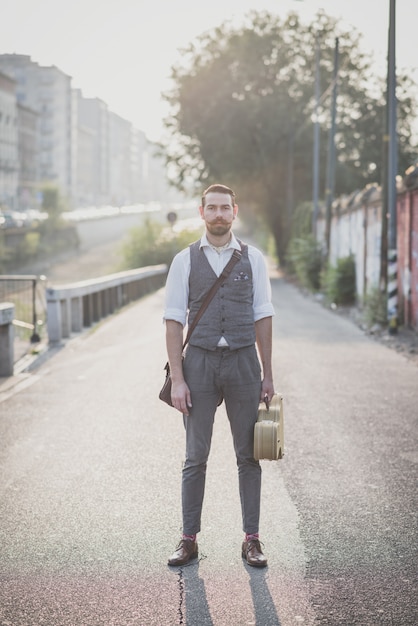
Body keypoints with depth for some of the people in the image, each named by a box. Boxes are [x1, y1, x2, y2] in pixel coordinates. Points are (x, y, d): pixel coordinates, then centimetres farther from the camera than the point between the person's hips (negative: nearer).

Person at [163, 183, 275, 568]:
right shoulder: (185, 261, 1)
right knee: (195, 457, 4)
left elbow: (262, 317, 6)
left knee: (249, 455, 7)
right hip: (200, 362, -1)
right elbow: (174, 321, -1)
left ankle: (252, 540, 16)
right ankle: (189, 540, 13)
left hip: (243, 362, 1)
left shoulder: (252, 258, 4)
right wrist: (177, 379, -7)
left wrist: (268, 374, 4)